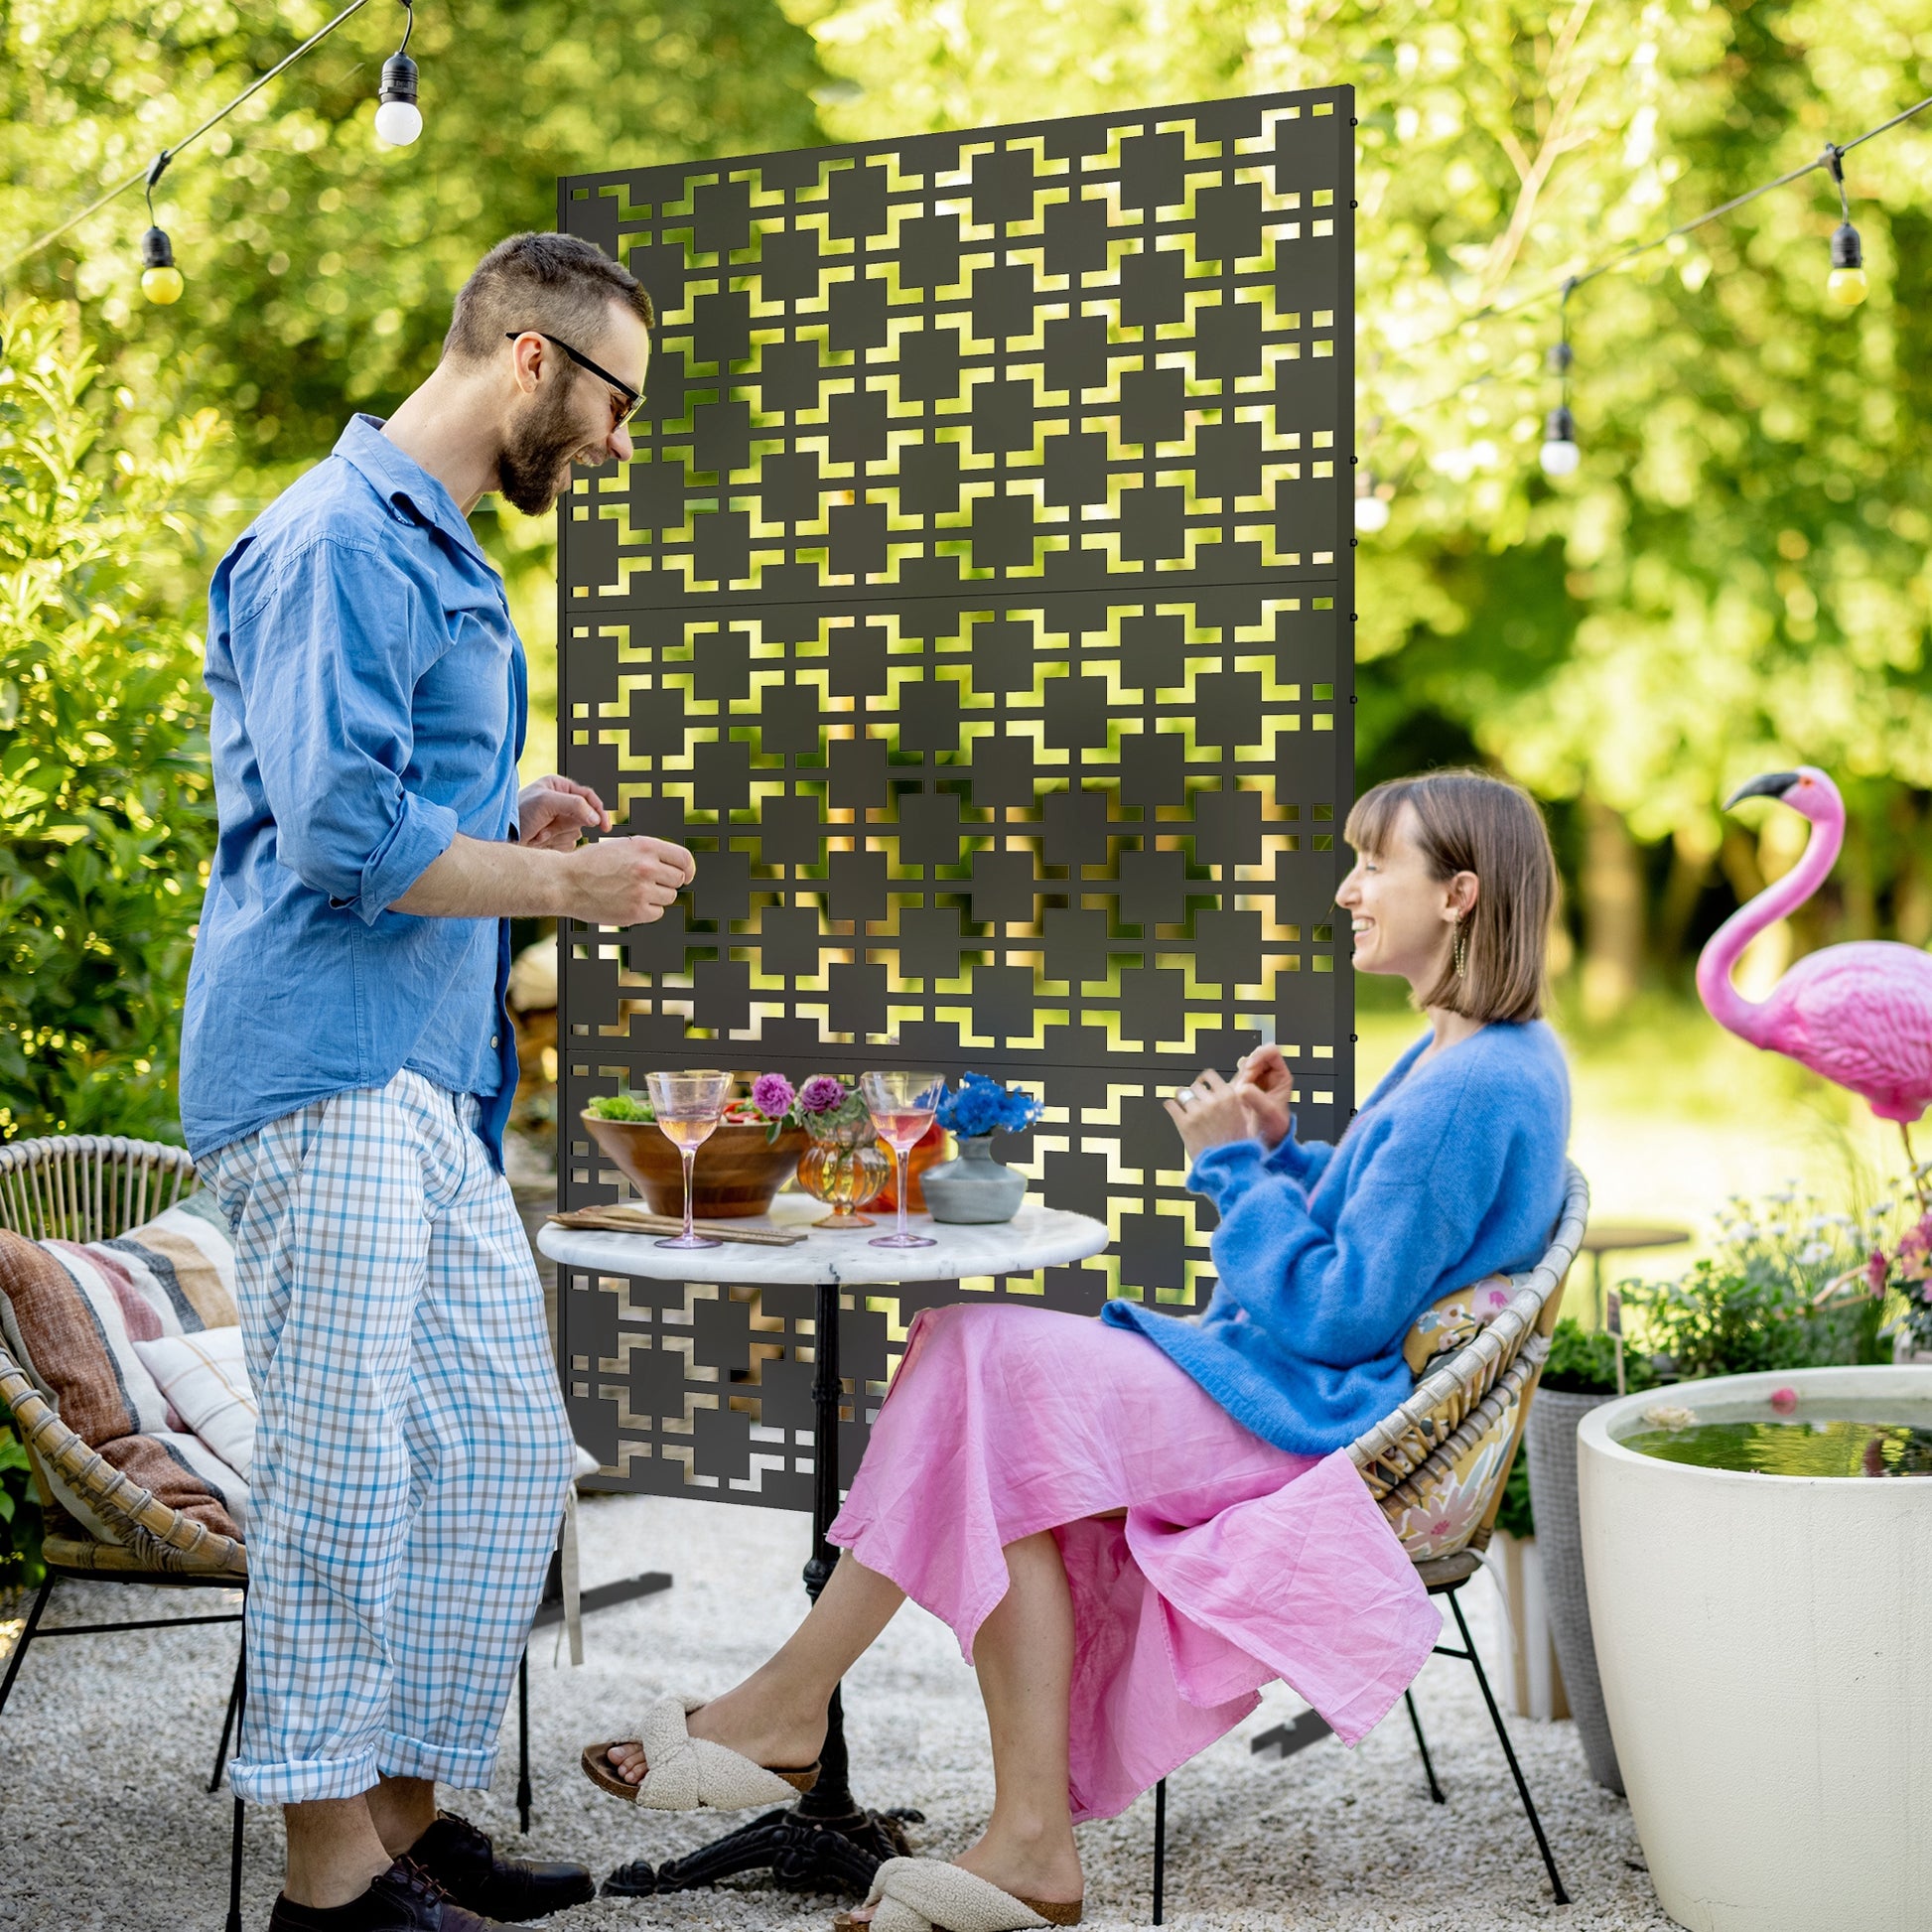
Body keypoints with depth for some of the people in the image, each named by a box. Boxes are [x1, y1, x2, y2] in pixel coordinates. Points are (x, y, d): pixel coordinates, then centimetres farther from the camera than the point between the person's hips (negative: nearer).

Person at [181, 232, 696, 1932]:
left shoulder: (442, 559, 22)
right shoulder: (342, 543, -11)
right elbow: (342, 835, -20)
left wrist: (516, 830, 10)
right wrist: (563, 883, -9)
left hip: (434, 1089, 10)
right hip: (328, 1078, -10)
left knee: (507, 1460, 10)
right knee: (347, 1472, -5)